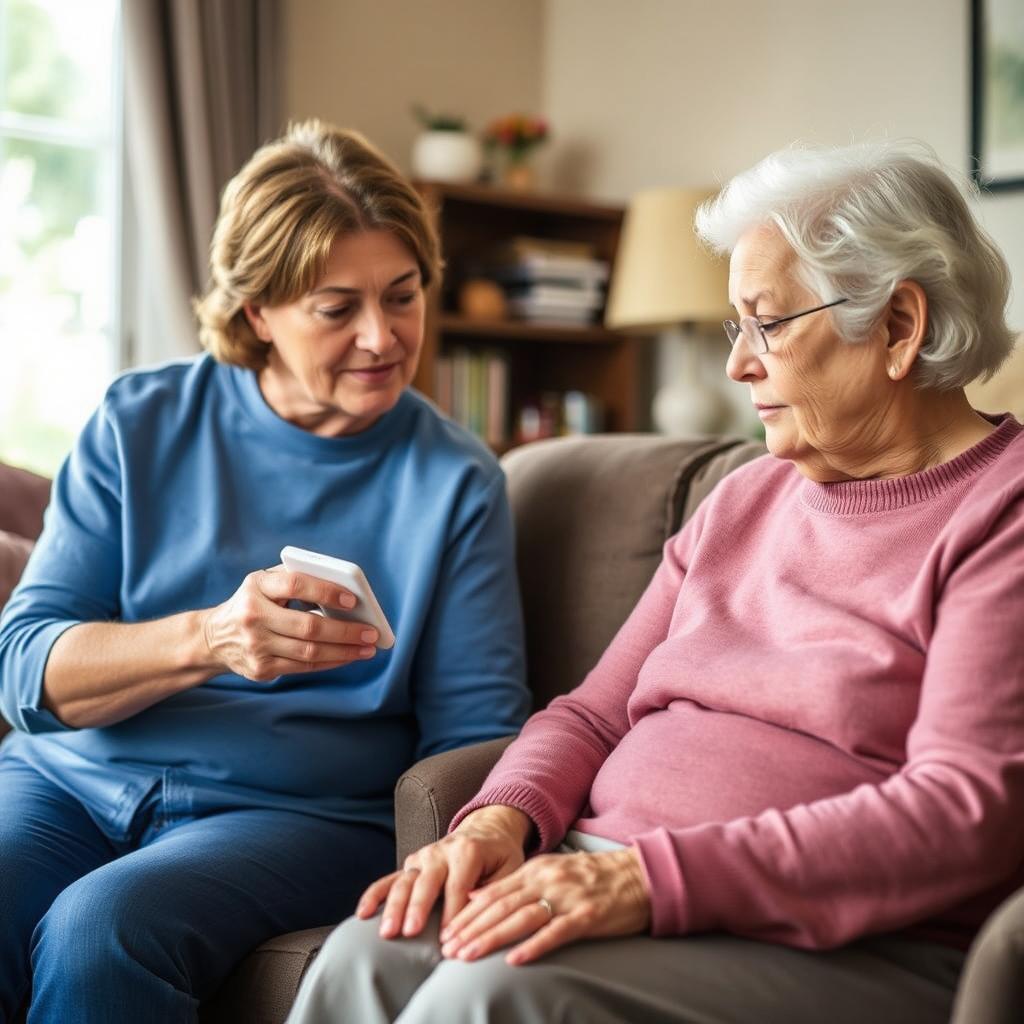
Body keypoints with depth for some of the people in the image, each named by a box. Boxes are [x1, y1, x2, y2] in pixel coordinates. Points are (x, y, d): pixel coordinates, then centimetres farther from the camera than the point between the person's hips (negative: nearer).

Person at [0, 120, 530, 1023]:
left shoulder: (455, 480, 2)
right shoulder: (143, 423, 5)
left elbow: (471, 730, 1)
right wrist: (206, 639, -21)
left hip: (294, 813, -2)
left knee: (99, 930, -31)